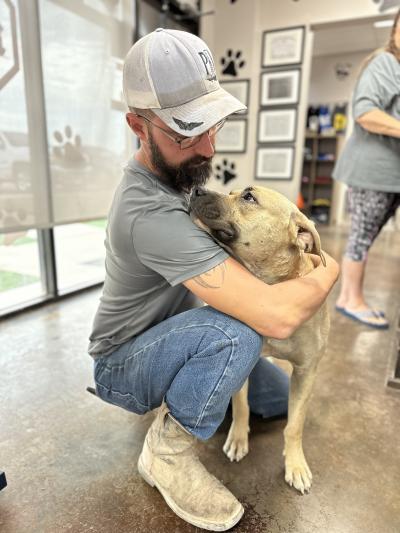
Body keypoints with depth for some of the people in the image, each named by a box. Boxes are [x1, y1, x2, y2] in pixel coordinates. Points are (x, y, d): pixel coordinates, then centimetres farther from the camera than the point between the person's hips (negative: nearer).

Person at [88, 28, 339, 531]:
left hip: (168, 336, 8)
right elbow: (278, 316, -42)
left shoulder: (172, 168, -6)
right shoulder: (149, 210, -37)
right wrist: (328, 270, -21)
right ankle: (167, 452, -12)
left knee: (281, 396, 12)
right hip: (122, 367, -8)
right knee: (234, 330, -38)